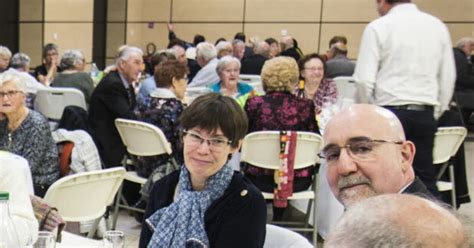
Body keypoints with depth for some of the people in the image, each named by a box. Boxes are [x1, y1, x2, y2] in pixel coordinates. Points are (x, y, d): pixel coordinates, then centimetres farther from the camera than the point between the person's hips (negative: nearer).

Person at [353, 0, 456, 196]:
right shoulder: (437, 25, 9)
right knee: (425, 179, 9)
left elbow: (364, 78, -8)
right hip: (425, 114, 4)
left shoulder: (378, 27, -4)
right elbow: (448, 77, 10)